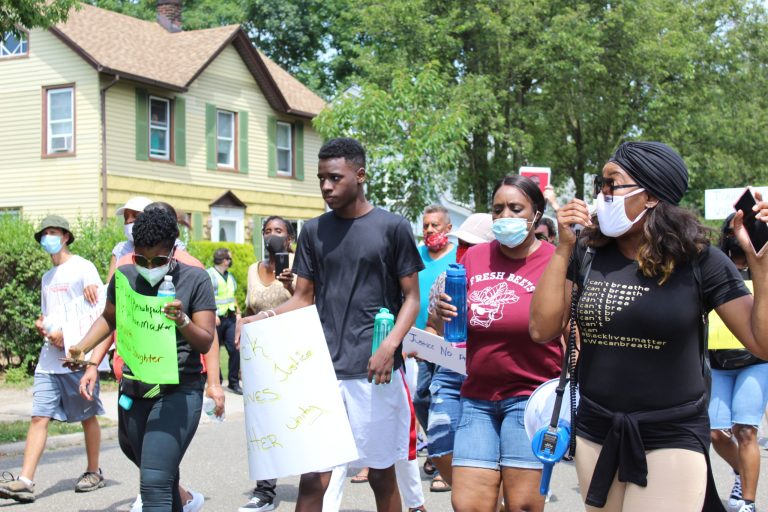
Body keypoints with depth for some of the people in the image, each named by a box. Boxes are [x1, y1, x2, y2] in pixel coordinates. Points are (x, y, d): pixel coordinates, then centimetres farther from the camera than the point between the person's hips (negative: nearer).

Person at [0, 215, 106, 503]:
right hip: (49, 358, 6)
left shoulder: (82, 268, -3)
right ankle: (25, 482, -9)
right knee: (39, 417, -4)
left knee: (87, 417, 6)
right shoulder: (48, 277, 21)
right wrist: (41, 325, 6)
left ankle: (93, 472, 20)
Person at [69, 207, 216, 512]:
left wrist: (182, 321, -28)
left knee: (154, 484, -16)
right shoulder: (124, 277, 3)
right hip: (133, 391, 5)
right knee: (163, 478, 21)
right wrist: (81, 349, 7)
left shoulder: (195, 279, -8)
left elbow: (206, 342, -9)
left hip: (178, 392, -5)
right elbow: (109, 319, 22)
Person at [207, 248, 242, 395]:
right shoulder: (209, 274, -6)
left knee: (235, 350, -2)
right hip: (216, 319, -6)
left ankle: (234, 383, 6)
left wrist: (238, 312, 13)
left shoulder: (230, 276, 18)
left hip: (230, 318, 6)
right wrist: (213, 315, -18)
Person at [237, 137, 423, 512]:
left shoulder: (393, 228, 0)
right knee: (312, 477, -2)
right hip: (323, 368, 2)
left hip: (374, 369, -2)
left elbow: (411, 298, 1)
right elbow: (304, 298, 13)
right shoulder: (314, 231, 9)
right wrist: (265, 317, -7)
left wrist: (390, 345, -14)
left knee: (381, 473, 9)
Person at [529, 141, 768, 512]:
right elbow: (543, 329, -6)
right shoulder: (588, 255, 1)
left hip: (672, 440, -4)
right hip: (595, 435, 4)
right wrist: (563, 248, -9)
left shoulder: (698, 261, -8)